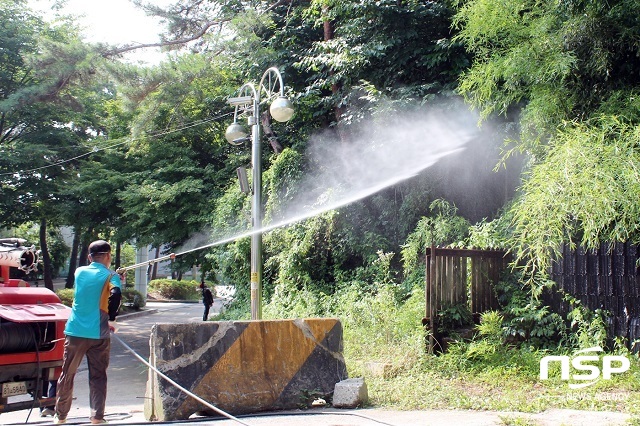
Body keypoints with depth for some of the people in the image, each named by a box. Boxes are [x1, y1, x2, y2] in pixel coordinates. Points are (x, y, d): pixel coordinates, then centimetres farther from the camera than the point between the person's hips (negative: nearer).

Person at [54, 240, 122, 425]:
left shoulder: (79, 272, 8)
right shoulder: (110, 276, -3)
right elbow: (115, 295, -20)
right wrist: (111, 317, -7)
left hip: (75, 332, 3)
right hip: (99, 334, -3)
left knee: (67, 375, 14)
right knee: (98, 377, 5)